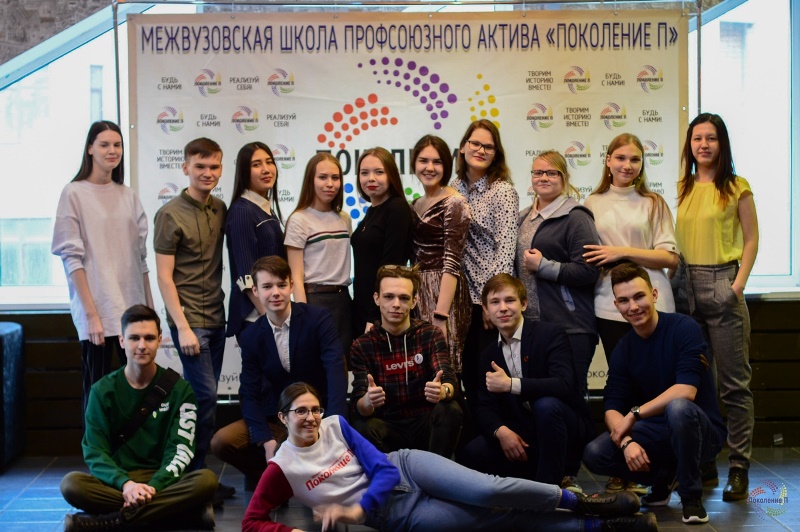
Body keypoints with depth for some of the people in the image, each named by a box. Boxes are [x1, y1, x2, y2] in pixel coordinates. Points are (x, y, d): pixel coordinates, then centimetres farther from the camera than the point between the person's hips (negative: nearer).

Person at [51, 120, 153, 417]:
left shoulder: (128, 196, 11)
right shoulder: (74, 194, -3)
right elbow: (72, 259, -7)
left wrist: (150, 309, 9)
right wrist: (91, 313, -13)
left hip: (133, 310, 4)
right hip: (97, 311, -4)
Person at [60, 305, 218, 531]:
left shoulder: (178, 389, 3)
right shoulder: (103, 391, 3)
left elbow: (180, 450, -5)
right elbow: (95, 452, -4)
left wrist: (153, 486, -23)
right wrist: (125, 483, -24)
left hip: (162, 481, 0)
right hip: (116, 482, 0)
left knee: (206, 480, -31)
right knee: (71, 484, -30)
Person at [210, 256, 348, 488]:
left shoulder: (319, 319, -10)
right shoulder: (251, 337, 0)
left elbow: (335, 371, -20)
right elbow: (249, 393, -3)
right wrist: (267, 440, -18)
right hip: (276, 419, 3)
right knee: (221, 442, -18)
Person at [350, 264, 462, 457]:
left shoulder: (431, 335, 2)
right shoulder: (362, 345, 0)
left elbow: (449, 381, -14)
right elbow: (359, 406, -10)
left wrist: (443, 391, -40)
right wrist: (367, 402, -37)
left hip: (425, 426, 1)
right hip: (388, 428, -1)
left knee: (451, 410, -28)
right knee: (363, 427, -31)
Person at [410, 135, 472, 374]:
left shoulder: (454, 204, -9)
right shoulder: (415, 206, 14)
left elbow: (451, 263, -15)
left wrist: (441, 316, -21)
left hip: (444, 293, -7)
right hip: (417, 293, 7)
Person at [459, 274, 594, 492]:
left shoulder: (551, 334, -10)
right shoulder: (489, 355, 8)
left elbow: (564, 385, -25)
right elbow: (485, 407, 1)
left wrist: (511, 384, -34)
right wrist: (501, 431, -22)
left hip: (568, 430, -4)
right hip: (523, 438, 5)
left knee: (546, 404, -36)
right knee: (472, 454, -18)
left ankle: (551, 483, -21)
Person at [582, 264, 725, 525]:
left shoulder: (684, 328, -14)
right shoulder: (623, 349, 2)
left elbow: (686, 391, -24)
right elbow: (612, 408, -3)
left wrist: (635, 413, -21)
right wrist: (627, 442, -23)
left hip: (702, 431, -5)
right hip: (658, 434, 5)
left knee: (678, 408, -39)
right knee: (595, 454, -17)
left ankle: (691, 496, -16)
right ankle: (663, 477, 11)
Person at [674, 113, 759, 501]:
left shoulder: (736, 187, -2)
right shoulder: (683, 189, 12)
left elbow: (751, 239, -3)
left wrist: (738, 284, -13)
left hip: (722, 284, -5)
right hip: (687, 288, 5)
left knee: (733, 382, -3)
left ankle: (739, 468, 1)